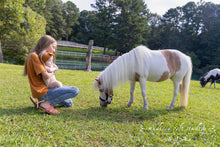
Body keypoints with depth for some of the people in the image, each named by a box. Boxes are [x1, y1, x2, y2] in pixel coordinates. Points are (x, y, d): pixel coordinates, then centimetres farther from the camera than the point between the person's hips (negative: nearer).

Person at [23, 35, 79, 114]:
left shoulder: (39, 57, 18)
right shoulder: (34, 56, -13)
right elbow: (46, 76, -20)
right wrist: (52, 73, 0)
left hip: (45, 89, 10)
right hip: (42, 92, -10)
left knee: (69, 103, 20)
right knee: (75, 90, -19)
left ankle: (40, 101, 14)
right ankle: (46, 104, -14)